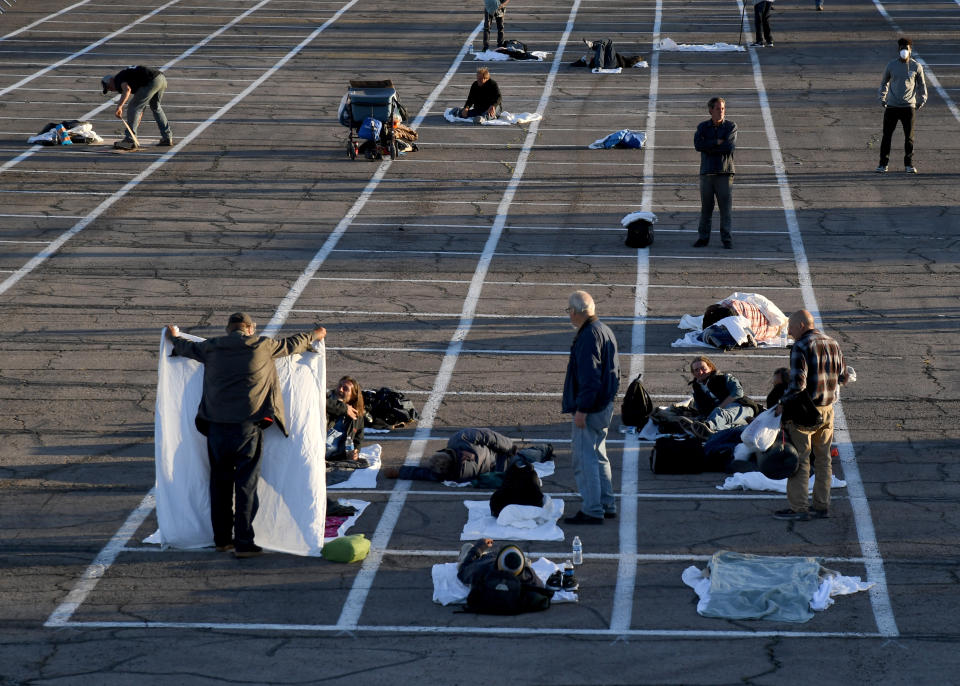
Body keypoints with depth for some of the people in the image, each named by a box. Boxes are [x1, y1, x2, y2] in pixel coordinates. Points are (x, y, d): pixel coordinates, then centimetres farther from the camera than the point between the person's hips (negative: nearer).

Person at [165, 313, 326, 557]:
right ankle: (243, 543, -5)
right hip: (247, 425, -3)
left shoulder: (211, 347, 7)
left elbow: (186, 348, 27)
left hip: (216, 425, 3)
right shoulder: (261, 346, -1)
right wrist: (314, 335, 36)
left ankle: (222, 539, 20)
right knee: (246, 483, -1)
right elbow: (291, 344, 15)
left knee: (220, 482, 13)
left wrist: (174, 336, 50)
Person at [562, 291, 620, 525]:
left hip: (590, 408, -11)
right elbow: (614, 370, 21)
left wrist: (582, 409, -22)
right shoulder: (605, 330, 13)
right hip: (605, 404, 11)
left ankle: (592, 510, -4)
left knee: (585, 458, -6)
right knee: (598, 456, 19)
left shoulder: (589, 335, -19)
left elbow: (589, 376, -24)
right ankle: (607, 505, 24)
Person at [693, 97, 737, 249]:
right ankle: (703, 238, 11)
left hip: (725, 172, -2)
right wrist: (717, 143, -13)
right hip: (707, 172, 2)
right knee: (706, 208, 4)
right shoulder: (703, 127, 9)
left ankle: (727, 239, 3)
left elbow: (730, 147, -13)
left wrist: (709, 147, -8)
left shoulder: (731, 126, 3)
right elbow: (698, 144, -9)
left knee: (725, 208, -3)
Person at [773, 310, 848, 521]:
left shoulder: (800, 348, -16)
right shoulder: (832, 344, 8)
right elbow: (842, 377, 15)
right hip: (827, 409, 7)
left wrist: (782, 403, -11)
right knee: (823, 459, 13)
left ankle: (798, 508, 1)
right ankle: (822, 506, 17)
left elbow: (797, 383, -23)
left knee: (800, 458, -1)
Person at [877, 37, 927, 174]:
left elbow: (921, 84, 14)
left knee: (909, 137, 2)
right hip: (891, 106, 0)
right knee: (887, 136, 0)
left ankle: (909, 164, 12)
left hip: (909, 106, 0)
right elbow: (884, 82, 17)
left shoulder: (916, 67, 2)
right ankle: (883, 164, 7)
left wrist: (922, 100, 4)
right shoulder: (891, 65, 4)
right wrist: (882, 98, 9)